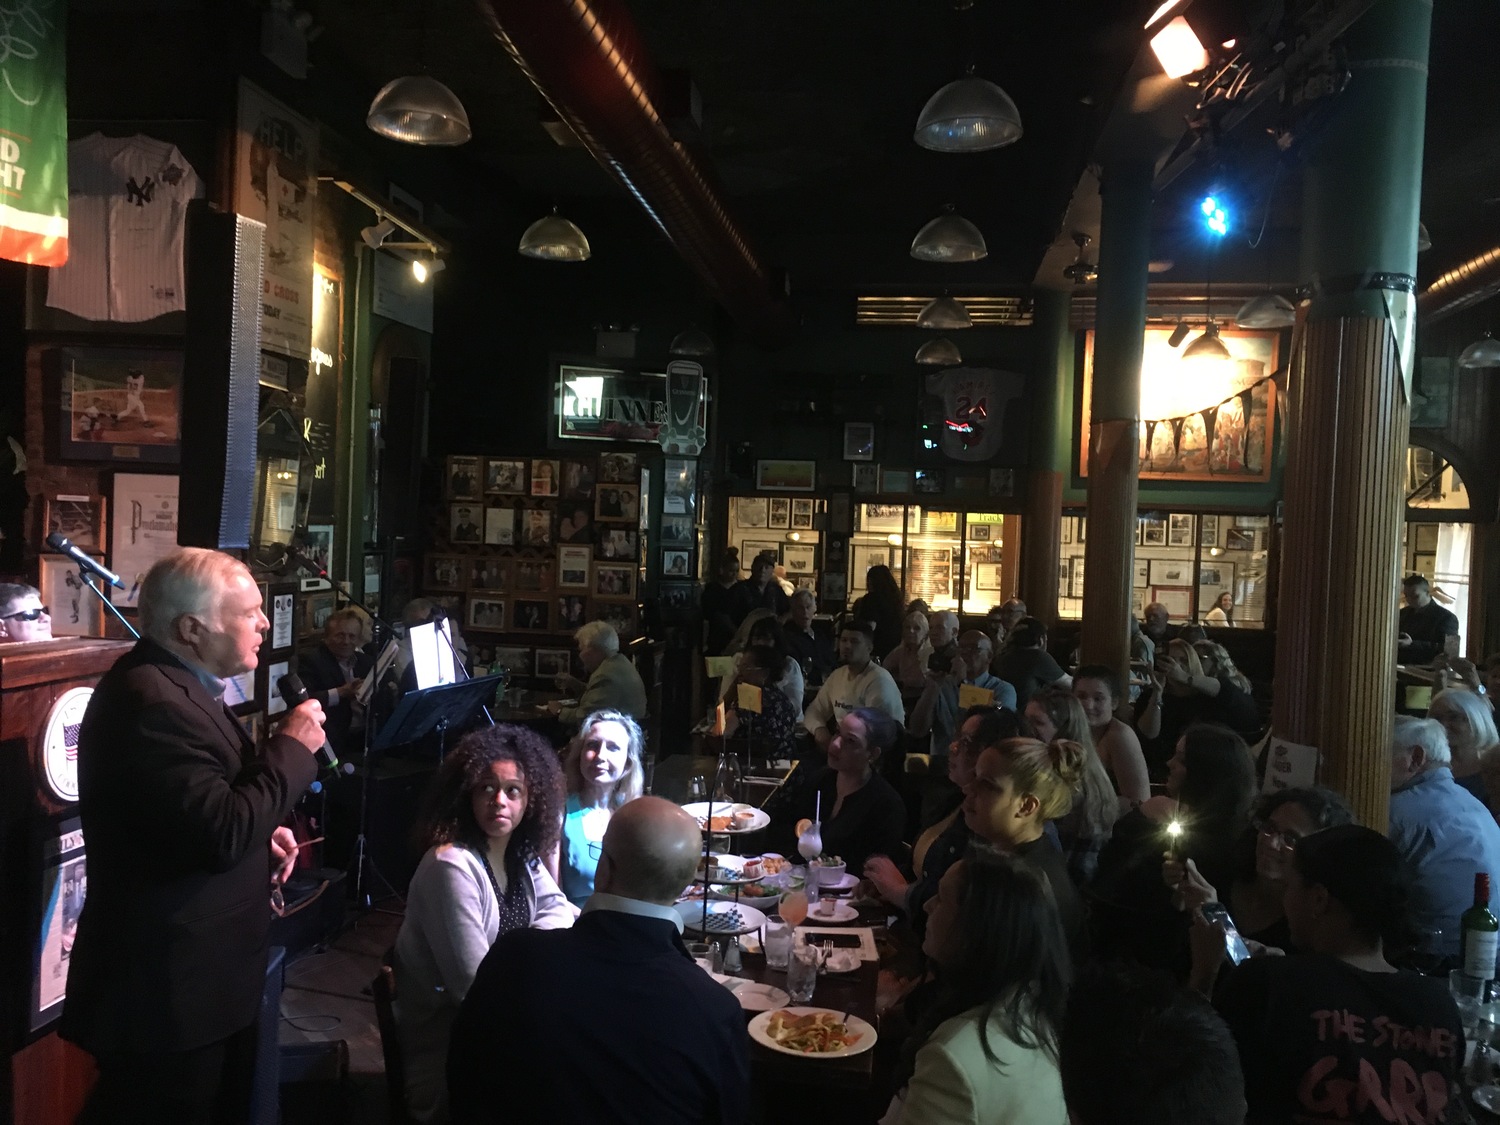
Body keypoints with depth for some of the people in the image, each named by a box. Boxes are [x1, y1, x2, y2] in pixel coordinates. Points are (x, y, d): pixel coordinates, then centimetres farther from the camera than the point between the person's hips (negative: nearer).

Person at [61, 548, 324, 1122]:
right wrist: (293, 745, -20)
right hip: (168, 994, -10)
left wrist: (261, 834, 6)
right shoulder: (152, 703, -26)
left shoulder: (174, 685, 9)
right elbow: (223, 834, -30)